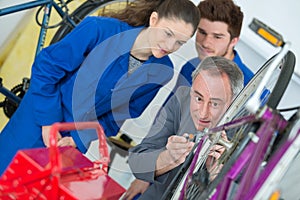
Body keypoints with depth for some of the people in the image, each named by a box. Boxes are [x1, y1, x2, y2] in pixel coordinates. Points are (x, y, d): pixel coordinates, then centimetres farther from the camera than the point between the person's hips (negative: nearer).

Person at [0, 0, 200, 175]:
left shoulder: (162, 73, -15)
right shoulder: (100, 30, -26)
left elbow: (122, 116, -5)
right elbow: (46, 68, -16)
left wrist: (80, 140, -14)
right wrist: (49, 122, -16)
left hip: (83, 135, 3)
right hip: (41, 115, -2)